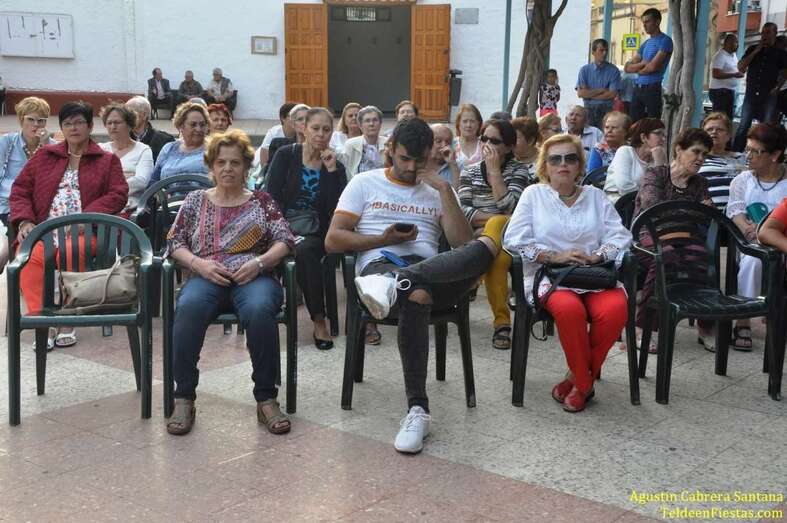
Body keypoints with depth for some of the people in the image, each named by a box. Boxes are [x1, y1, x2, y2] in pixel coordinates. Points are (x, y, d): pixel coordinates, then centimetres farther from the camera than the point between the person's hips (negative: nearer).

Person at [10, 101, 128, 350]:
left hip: (84, 232, -2)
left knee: (66, 253, -37)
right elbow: (20, 190, 19)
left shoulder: (107, 160, 17)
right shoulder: (45, 155, 23)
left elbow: (118, 195, 3)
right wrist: (24, 221, -1)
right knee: (30, 255, -33)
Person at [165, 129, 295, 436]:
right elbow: (174, 242, 14)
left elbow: (285, 241, 9)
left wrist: (259, 262, -10)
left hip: (252, 278, -1)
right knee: (188, 308, -36)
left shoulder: (261, 201, 19)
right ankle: (184, 399, -26)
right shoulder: (196, 200, 21)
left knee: (259, 310, -38)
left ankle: (266, 399, -27)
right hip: (207, 278, 1)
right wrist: (199, 263, -6)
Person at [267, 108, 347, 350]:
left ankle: (319, 320, -27)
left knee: (305, 250, -34)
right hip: (284, 228, -1)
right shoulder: (286, 155, 4)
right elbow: (272, 197, -3)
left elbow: (337, 209, -6)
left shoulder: (336, 167, 7)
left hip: (316, 233, 1)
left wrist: (331, 171, -11)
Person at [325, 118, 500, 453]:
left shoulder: (438, 192, 23)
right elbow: (333, 240, 9)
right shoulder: (365, 184, 19)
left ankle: (397, 284, -49)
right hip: (379, 265, -2)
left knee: (487, 246, -31)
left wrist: (445, 190, 1)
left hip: (432, 271, 3)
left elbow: (463, 245, 6)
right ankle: (417, 410, -42)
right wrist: (383, 240, -2)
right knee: (417, 295, -42)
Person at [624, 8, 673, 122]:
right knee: (633, 122, 5)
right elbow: (627, 68, 13)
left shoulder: (665, 41, -4)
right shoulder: (645, 44, 19)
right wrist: (643, 63, -5)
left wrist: (637, 68, 3)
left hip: (652, 88, -7)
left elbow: (653, 67, -14)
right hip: (638, 88, 7)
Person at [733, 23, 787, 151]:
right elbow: (740, 67, 1)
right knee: (743, 127, -1)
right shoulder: (752, 49, 11)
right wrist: (756, 51, -5)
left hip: (769, 96, -1)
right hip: (751, 94, 1)